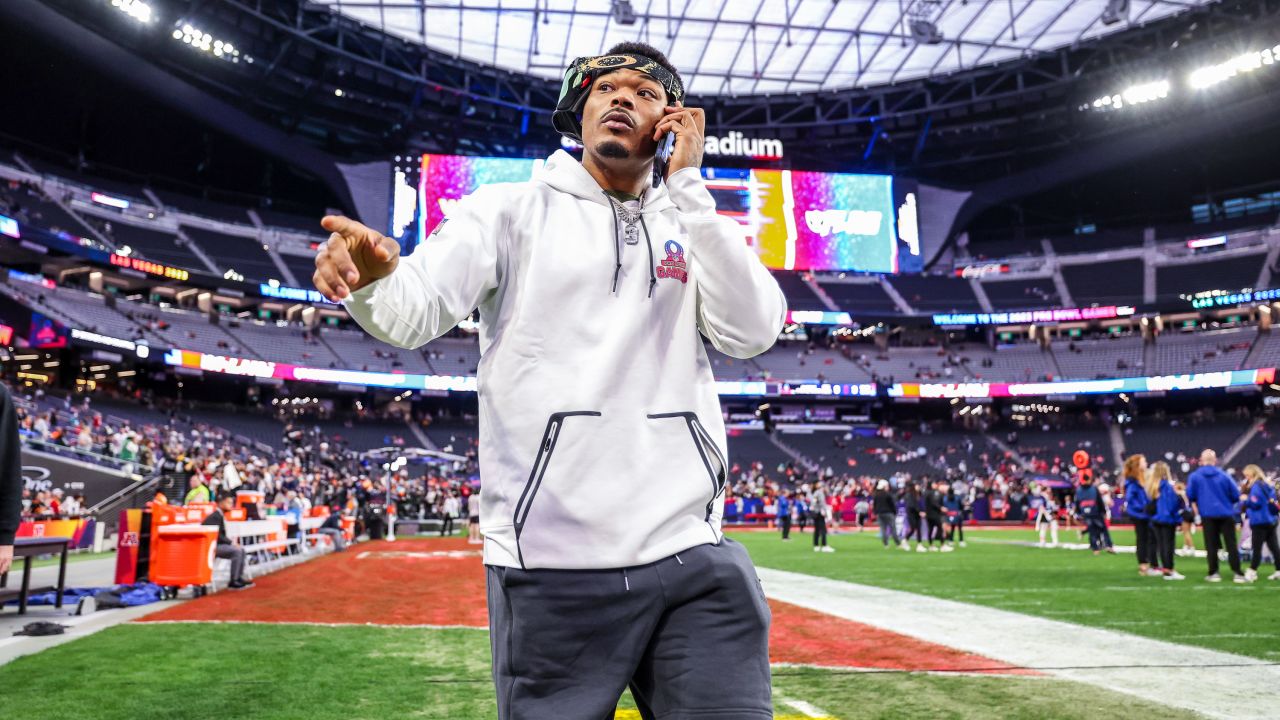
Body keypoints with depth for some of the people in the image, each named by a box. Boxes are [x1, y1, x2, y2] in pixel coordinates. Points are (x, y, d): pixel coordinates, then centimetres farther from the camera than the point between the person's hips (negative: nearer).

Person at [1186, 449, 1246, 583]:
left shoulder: (1194, 476, -3)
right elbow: (1236, 495, 2)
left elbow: (1190, 495, -3)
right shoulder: (1224, 476, 0)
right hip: (1226, 514, 1)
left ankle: (1213, 573, 7)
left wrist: (1197, 506, 18)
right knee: (1231, 544, 5)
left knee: (1211, 545, 6)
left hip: (1208, 514, -1)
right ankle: (1238, 573, 2)